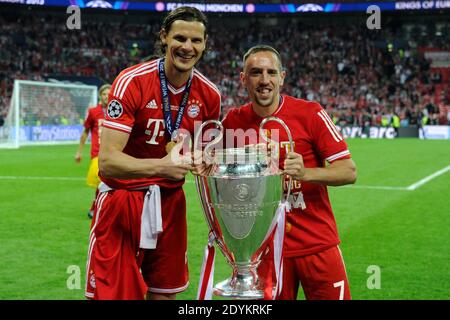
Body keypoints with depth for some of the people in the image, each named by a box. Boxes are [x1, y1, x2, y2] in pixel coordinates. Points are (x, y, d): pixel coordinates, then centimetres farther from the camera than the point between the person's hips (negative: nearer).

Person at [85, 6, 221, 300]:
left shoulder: (209, 94, -2)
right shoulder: (132, 82, -17)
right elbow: (107, 160, -23)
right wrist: (160, 166, -38)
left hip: (170, 200, 5)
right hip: (122, 200, -4)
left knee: (165, 292, 12)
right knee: (110, 292, -2)